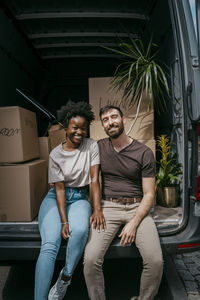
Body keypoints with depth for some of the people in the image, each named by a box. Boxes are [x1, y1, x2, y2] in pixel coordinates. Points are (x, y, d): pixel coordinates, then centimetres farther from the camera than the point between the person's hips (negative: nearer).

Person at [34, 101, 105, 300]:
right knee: (49, 245, -22)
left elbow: (94, 179, -7)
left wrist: (97, 209, -19)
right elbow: (59, 188, -7)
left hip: (80, 198, 1)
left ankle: (65, 277, -6)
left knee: (80, 230, -31)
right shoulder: (56, 154, -4)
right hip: (56, 198, 0)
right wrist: (64, 221, -17)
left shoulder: (92, 146, -1)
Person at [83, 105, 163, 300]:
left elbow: (149, 194, -1)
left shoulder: (144, 153, -1)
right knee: (91, 259, -19)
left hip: (137, 207, 0)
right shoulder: (99, 147, 6)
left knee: (155, 261, -18)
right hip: (108, 207, 1)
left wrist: (134, 223, -12)